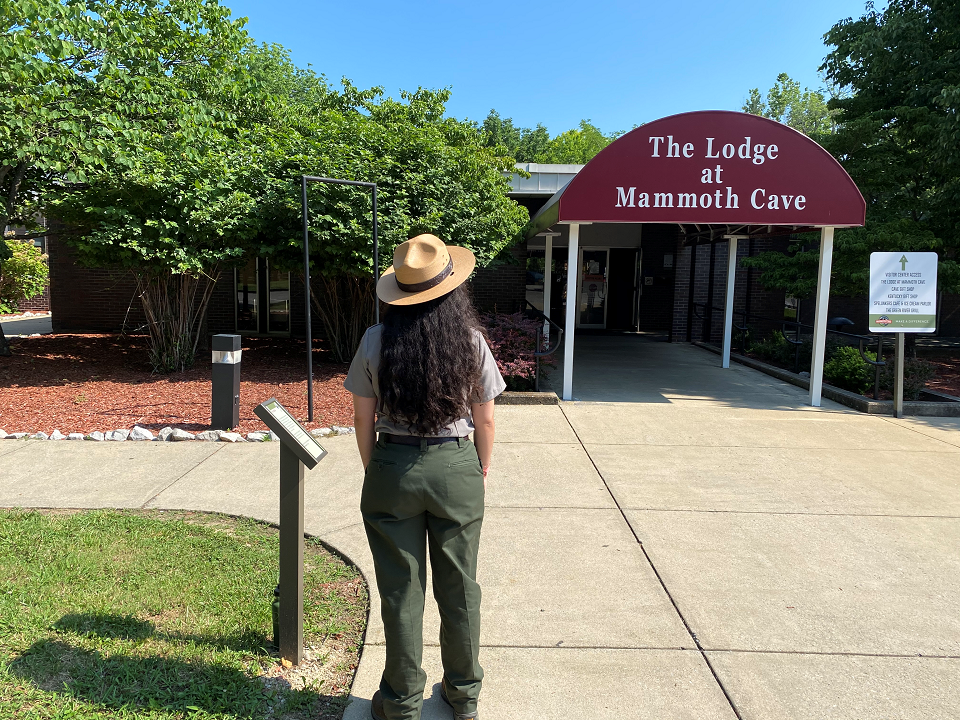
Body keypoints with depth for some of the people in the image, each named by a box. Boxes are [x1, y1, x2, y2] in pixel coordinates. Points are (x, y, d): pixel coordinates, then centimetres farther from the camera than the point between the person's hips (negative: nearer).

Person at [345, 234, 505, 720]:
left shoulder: (376, 340, -7)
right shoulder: (470, 340, -7)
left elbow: (363, 418, -1)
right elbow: (484, 420, -1)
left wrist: (374, 470, 12)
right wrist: (482, 471, 12)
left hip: (392, 467, 0)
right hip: (457, 467, 1)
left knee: (401, 591, 13)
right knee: (459, 588, 16)